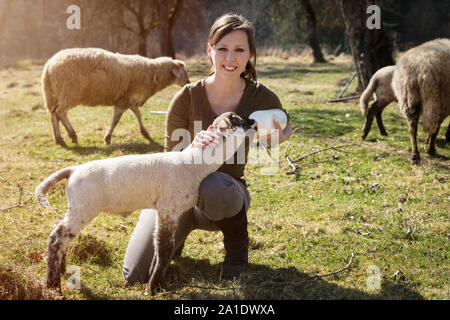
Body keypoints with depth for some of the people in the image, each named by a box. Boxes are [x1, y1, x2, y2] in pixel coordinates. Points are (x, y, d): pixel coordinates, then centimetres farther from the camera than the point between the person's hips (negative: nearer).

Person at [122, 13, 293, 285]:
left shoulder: (262, 98, -14)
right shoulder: (187, 98, -17)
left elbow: (286, 129, 8)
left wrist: (276, 139, -18)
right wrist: (194, 147, -34)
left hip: (226, 195, -1)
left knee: (214, 188, -42)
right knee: (136, 276, -14)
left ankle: (237, 242, -6)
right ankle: (183, 229, 19)